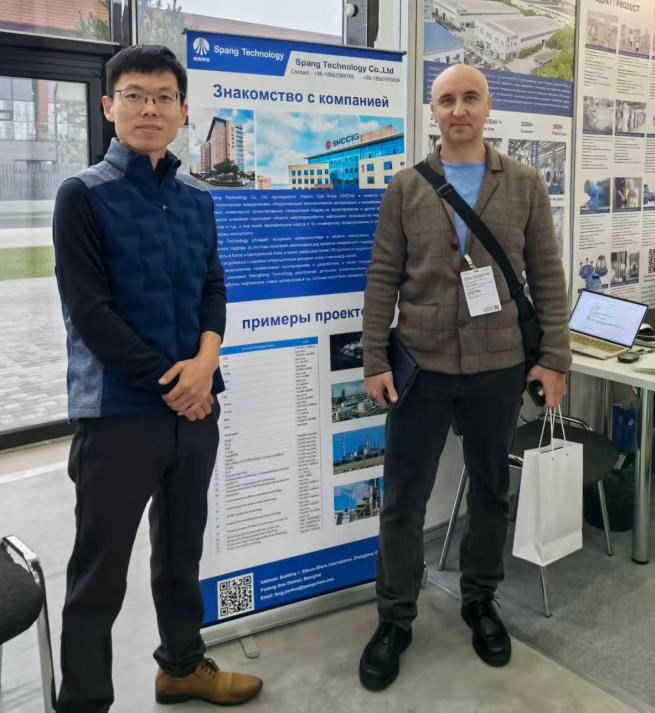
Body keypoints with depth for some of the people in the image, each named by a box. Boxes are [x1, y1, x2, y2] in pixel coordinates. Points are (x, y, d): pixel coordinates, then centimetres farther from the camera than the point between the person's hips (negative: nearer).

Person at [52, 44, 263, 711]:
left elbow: (213, 289, 8)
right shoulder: (84, 195, -6)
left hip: (195, 405, 6)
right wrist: (166, 381, -13)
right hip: (118, 411, -5)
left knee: (182, 548, 20)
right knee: (100, 572, 5)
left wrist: (206, 361, -11)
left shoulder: (197, 199, 9)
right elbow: (89, 311, -12)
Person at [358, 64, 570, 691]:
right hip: (421, 368, 0)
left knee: (490, 492, 14)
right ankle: (395, 619, 23)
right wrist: (374, 361, -5)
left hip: (499, 368, 1)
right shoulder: (405, 187, 3)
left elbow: (547, 276, 4)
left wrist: (554, 358, -2)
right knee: (403, 499, 6)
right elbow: (383, 278, 1)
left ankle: (480, 603, 35)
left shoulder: (524, 184, 5)